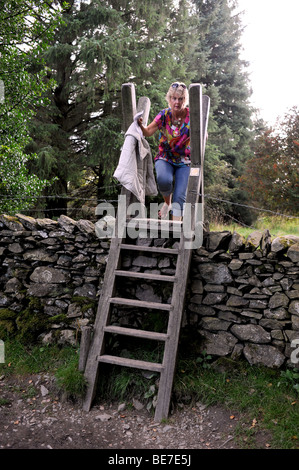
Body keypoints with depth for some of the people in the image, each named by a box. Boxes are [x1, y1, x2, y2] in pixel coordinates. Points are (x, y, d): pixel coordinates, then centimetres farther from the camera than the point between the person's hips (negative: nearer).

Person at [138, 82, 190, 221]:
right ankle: (167, 202, 2)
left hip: (184, 161, 0)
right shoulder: (164, 115, -5)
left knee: (180, 196, -13)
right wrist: (141, 125, -28)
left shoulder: (191, 116, -7)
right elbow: (148, 132, -8)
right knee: (164, 180, -32)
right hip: (165, 158, 0)